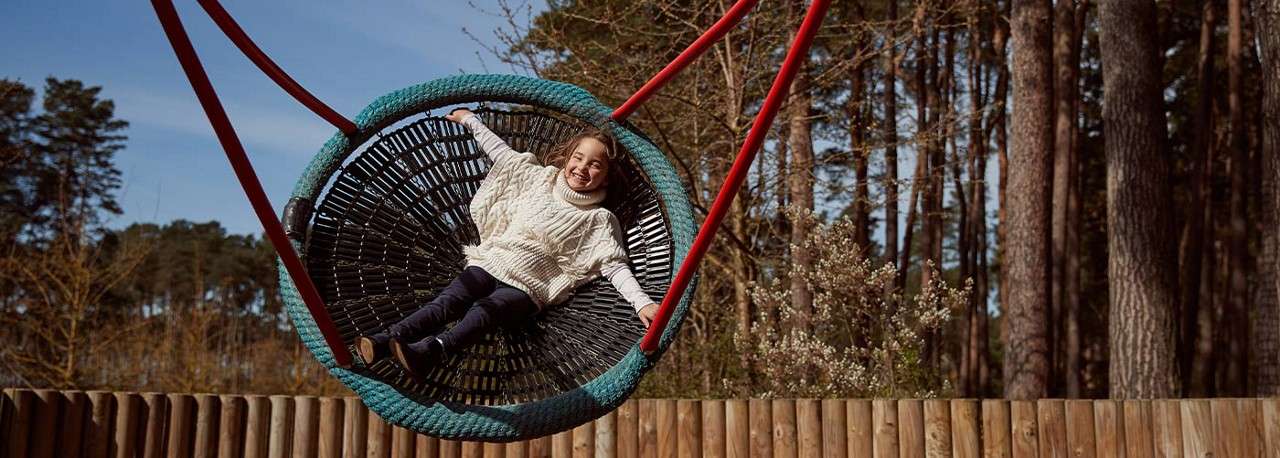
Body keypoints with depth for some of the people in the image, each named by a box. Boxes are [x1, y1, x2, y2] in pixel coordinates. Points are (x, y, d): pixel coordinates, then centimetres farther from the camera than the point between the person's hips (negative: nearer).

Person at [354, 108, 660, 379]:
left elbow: (615, 266, -3)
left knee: (483, 312, -32)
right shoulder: (541, 178, 15)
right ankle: (384, 342, -38)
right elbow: (503, 154, 24)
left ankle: (427, 352, -57)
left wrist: (642, 302, -18)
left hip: (528, 287, -4)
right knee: (447, 303, -22)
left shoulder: (600, 221, 4)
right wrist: (470, 120, 29)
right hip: (491, 262, 4)